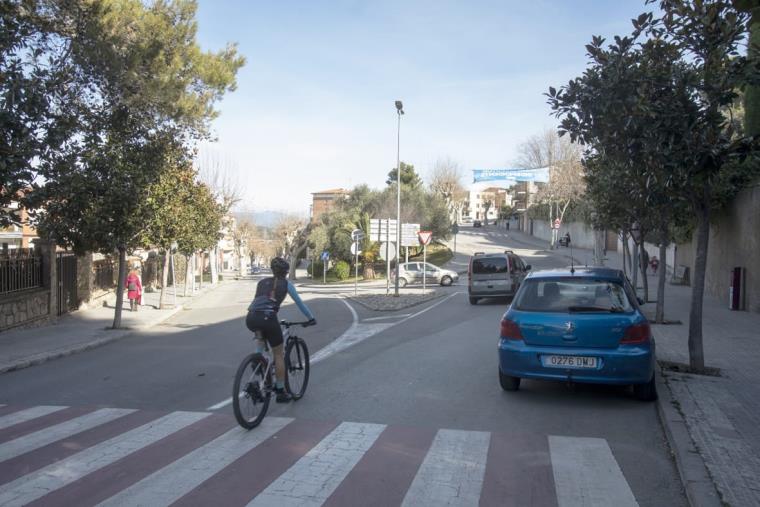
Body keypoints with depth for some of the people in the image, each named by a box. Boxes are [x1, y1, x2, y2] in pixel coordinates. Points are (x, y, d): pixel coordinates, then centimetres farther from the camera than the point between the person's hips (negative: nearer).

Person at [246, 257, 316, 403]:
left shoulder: (262, 282, 25)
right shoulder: (286, 284, 14)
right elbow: (299, 303, 18)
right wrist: (311, 318, 31)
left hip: (251, 318, 4)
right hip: (268, 318, -4)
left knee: (262, 337, 40)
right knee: (278, 354, 12)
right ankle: (280, 392, 16)